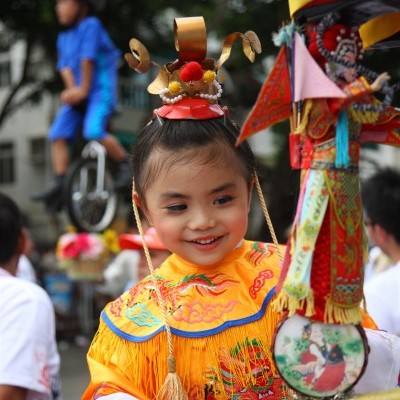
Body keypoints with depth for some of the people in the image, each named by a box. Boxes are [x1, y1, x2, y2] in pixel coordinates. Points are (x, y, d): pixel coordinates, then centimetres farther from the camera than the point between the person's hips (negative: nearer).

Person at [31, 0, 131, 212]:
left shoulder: (91, 25, -8)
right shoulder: (63, 37, 13)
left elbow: (87, 60, -14)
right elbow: (65, 67, 2)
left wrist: (83, 90, -14)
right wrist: (72, 90, -14)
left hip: (100, 91, -7)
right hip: (77, 94, 7)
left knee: (94, 131, -27)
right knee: (58, 134, -5)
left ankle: (125, 164, -6)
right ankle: (60, 186, -2)